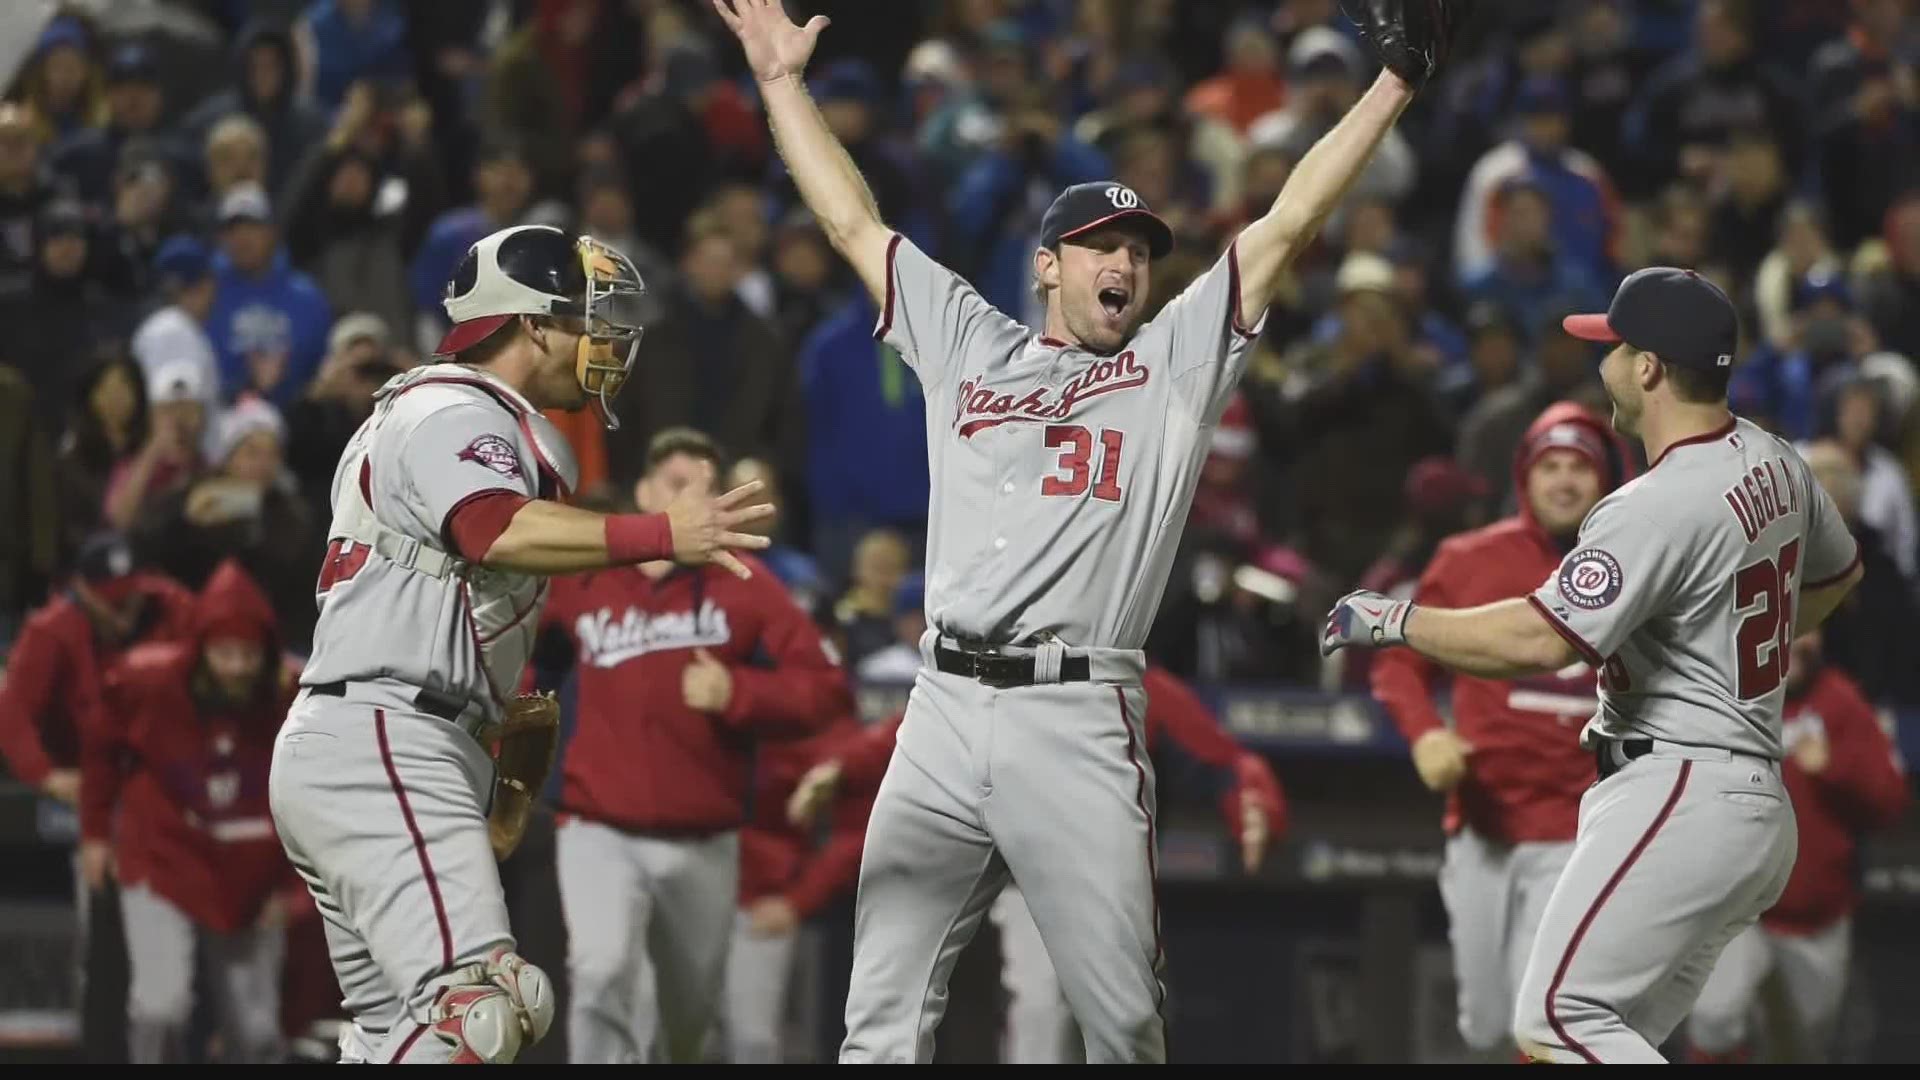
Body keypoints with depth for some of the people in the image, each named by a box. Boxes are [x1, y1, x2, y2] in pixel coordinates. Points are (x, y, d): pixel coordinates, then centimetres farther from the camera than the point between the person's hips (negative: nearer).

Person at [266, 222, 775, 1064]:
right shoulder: (454, 414, -7)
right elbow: (498, 533, -28)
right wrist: (660, 536, -37)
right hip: (379, 746, -11)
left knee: (399, 1031, 13)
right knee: (475, 1005, -24)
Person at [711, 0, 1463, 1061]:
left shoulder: (1175, 364, 12)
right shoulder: (967, 347, 19)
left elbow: (1289, 222, 7)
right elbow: (852, 220, 23)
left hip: (1079, 724, -2)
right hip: (942, 718, 2)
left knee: (1124, 1021, -4)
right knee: (882, 1019, 1)